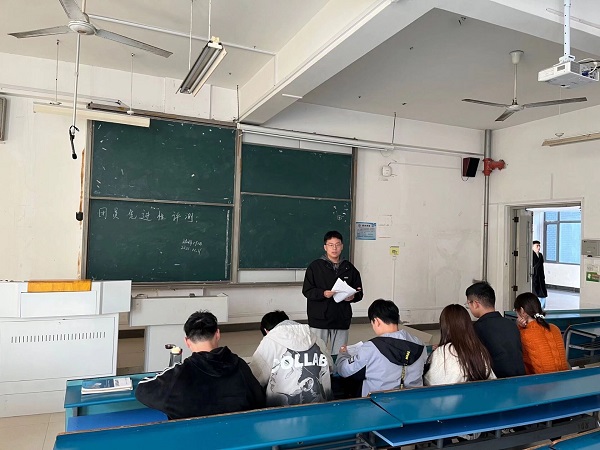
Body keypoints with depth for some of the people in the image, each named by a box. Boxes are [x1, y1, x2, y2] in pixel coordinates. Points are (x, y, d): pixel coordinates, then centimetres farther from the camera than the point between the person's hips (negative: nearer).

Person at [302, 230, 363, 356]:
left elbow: (359, 293, 12)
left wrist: (352, 297, -10)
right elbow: (307, 290, -4)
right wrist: (323, 294, -19)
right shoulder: (315, 266, -1)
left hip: (342, 320, 3)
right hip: (319, 319, -2)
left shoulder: (349, 268, 7)